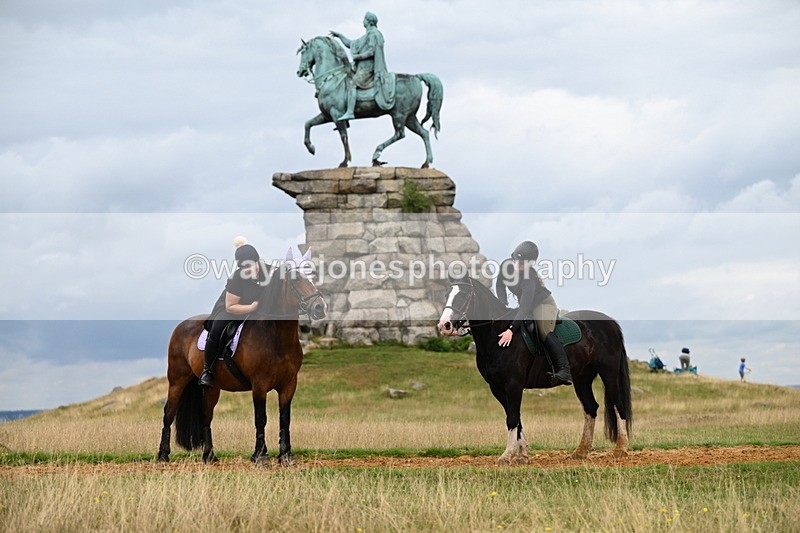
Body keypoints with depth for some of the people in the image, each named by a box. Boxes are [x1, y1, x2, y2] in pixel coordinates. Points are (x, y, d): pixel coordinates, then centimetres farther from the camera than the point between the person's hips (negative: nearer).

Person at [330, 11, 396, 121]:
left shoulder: (373, 34, -8)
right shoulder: (366, 36, 23)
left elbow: (371, 52, -19)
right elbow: (351, 44, 29)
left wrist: (357, 56, -13)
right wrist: (339, 35, 25)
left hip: (367, 68, -11)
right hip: (362, 68, 11)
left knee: (351, 83, -26)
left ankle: (350, 112, -37)